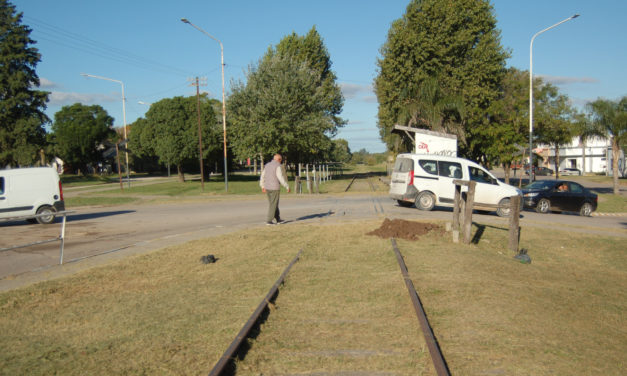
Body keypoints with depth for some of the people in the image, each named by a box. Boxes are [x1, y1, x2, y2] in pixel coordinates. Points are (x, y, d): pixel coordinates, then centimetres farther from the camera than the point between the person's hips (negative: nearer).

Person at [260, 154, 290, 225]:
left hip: (267, 187, 7)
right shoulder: (278, 166, -12)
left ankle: (278, 219, 21)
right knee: (273, 205, -1)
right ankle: (268, 220, -1)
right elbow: (281, 178, -19)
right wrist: (287, 186, -13)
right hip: (275, 188, -7)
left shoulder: (267, 165, 11)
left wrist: (263, 186, 24)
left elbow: (263, 176, 16)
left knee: (274, 204, 15)